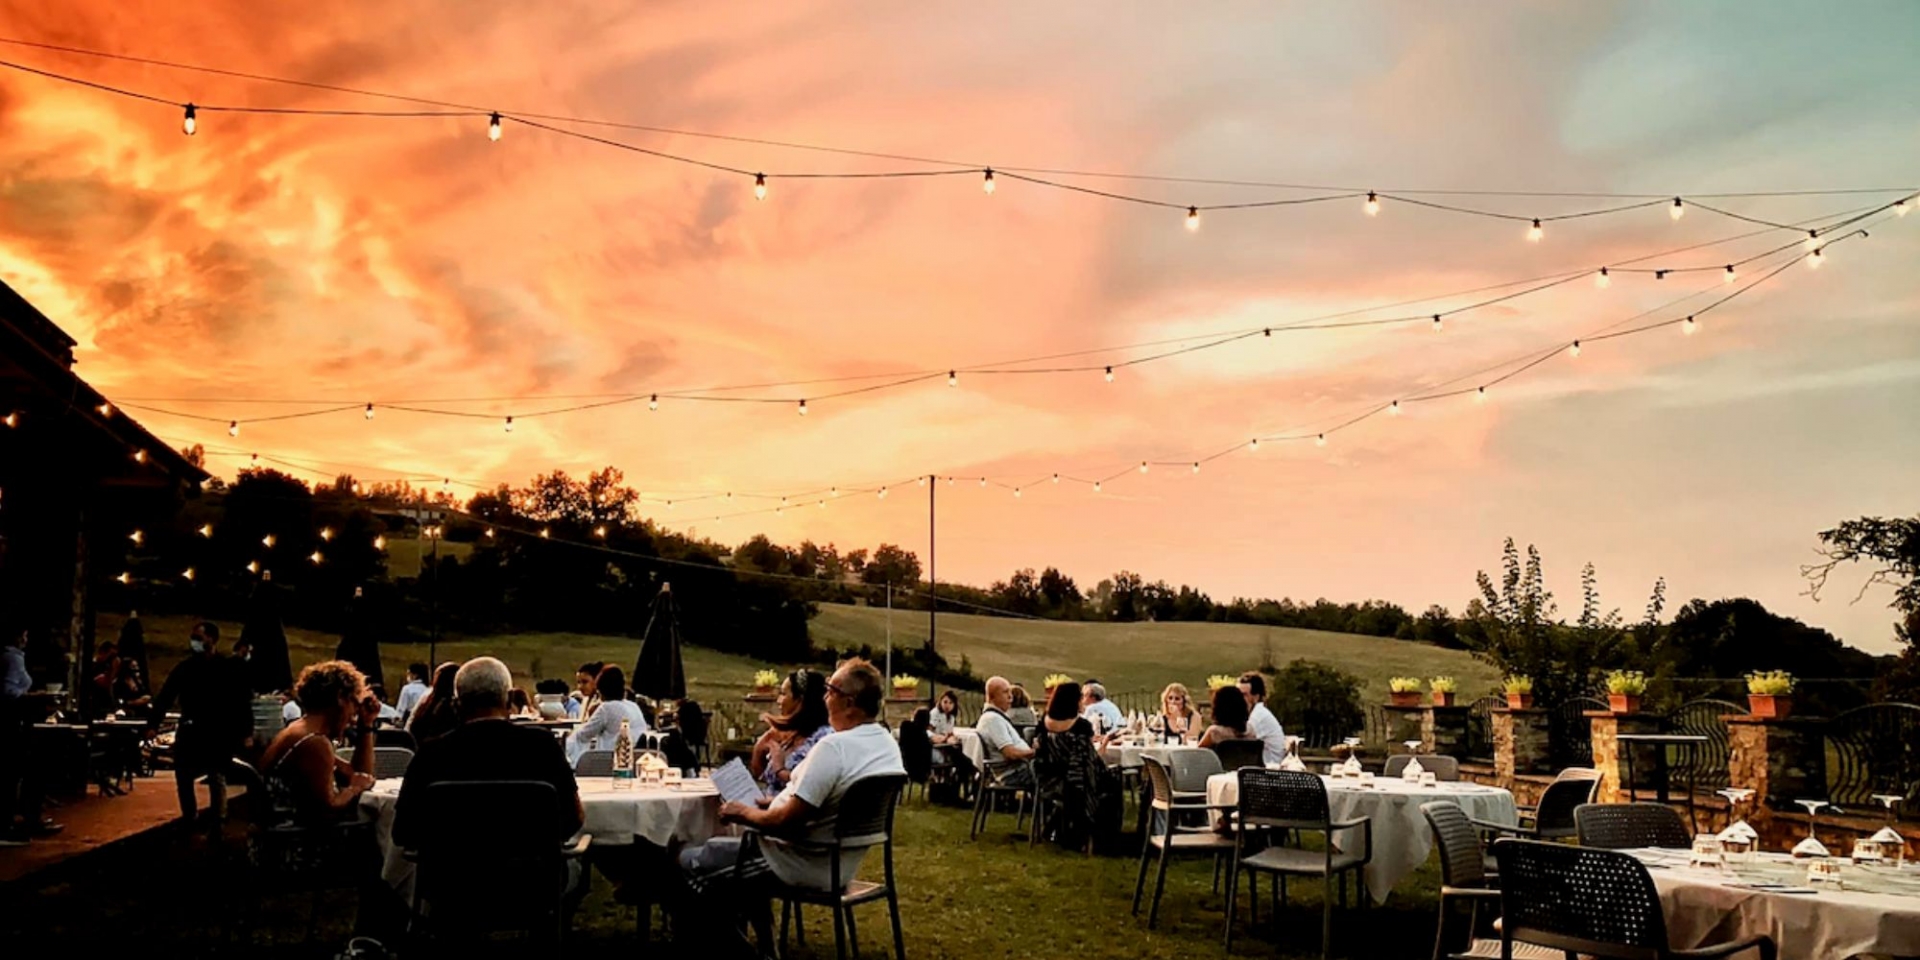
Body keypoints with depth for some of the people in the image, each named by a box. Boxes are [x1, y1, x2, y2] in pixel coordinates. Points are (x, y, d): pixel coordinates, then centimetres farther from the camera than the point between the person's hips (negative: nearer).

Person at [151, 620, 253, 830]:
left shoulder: (230, 668, -5)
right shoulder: (185, 667, 6)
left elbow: (243, 702, -7)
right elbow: (165, 697, 5)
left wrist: (246, 733, -12)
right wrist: (152, 724, -4)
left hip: (219, 734, -4)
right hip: (191, 731, 4)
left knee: (216, 777, 0)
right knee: (183, 775, 6)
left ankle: (217, 824, 6)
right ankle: (188, 818, 21)